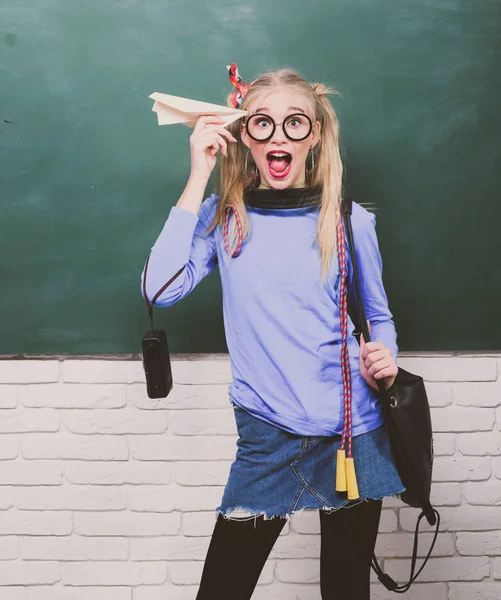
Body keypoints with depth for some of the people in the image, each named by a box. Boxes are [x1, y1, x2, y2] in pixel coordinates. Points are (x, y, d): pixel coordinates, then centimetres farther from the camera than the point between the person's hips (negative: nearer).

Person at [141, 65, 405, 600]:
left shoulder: (350, 220, 0)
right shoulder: (223, 217, 0)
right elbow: (160, 289, -17)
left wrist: (385, 359, -11)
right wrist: (199, 175, -14)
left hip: (356, 435, 1)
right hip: (268, 437, 0)